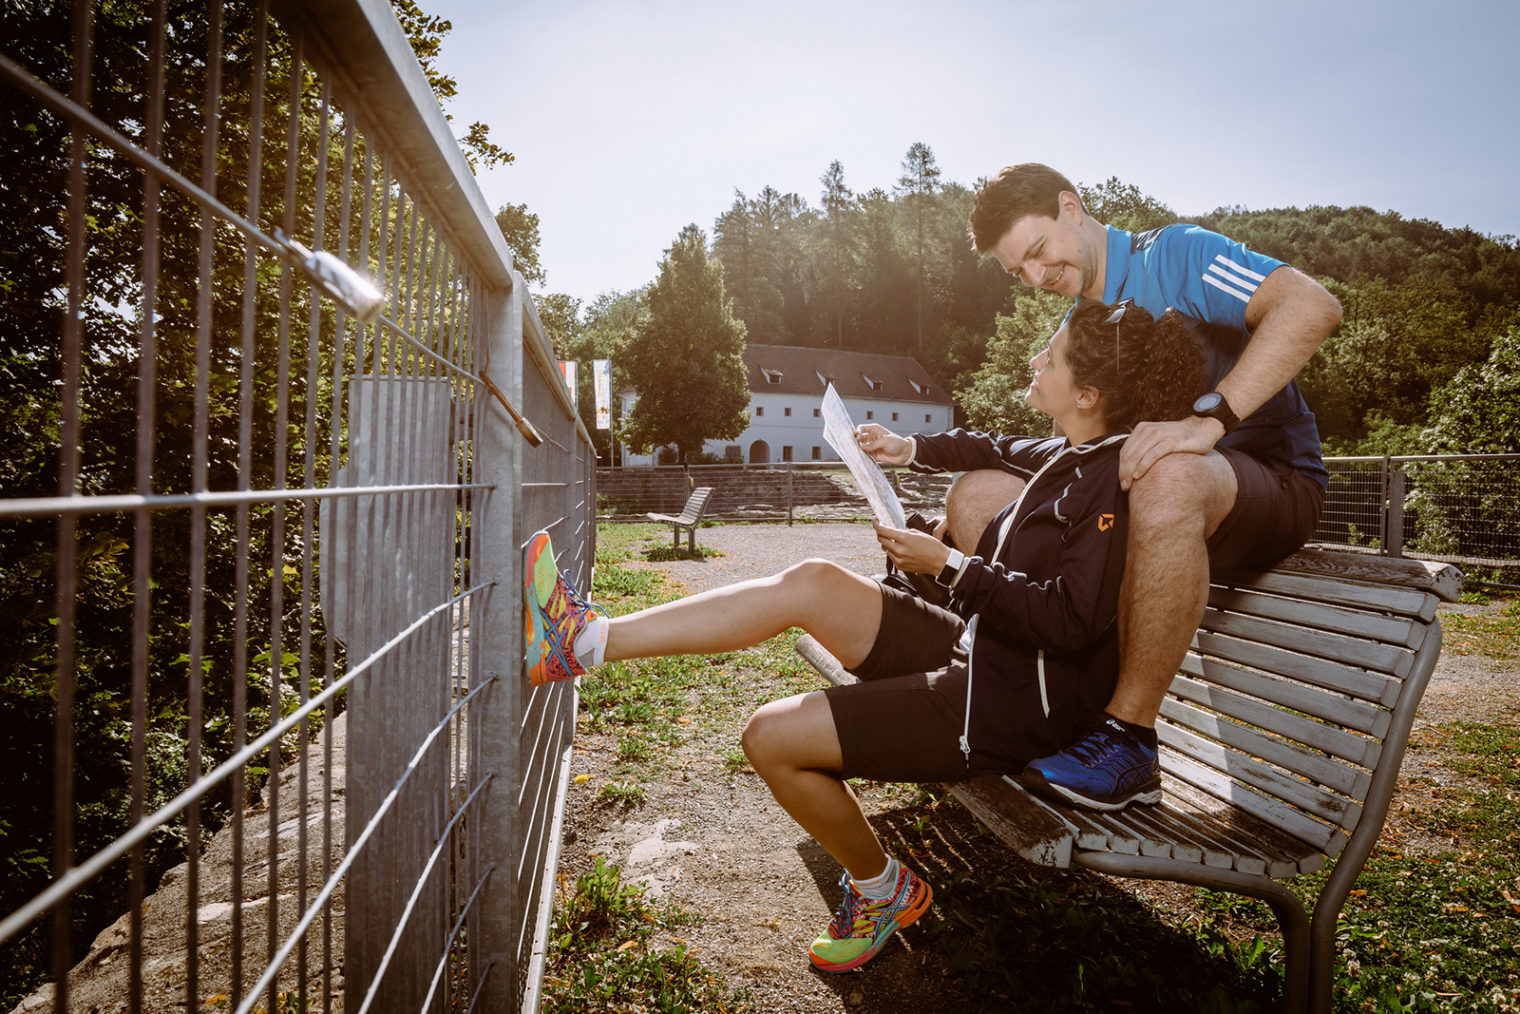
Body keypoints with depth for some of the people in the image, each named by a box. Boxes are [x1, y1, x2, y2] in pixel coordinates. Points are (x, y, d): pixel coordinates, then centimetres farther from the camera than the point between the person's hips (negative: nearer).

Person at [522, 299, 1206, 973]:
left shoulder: (1113, 479, -17)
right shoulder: (1072, 455, 11)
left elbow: (1071, 621, -24)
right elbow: (1004, 451, 34)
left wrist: (949, 564, -20)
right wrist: (913, 448, 30)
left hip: (1008, 706, -9)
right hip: (970, 648, 9)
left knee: (771, 738, -15)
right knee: (813, 582, -8)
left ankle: (882, 888, 11)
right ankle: (587, 640, -8)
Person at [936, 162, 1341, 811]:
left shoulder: (1174, 255, -7)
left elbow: (1312, 306, -24)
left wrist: (1207, 420, -37)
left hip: (1274, 482, -7)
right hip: (1140, 497, 7)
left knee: (1167, 476, -42)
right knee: (975, 497, -5)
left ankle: (1129, 739, -29)